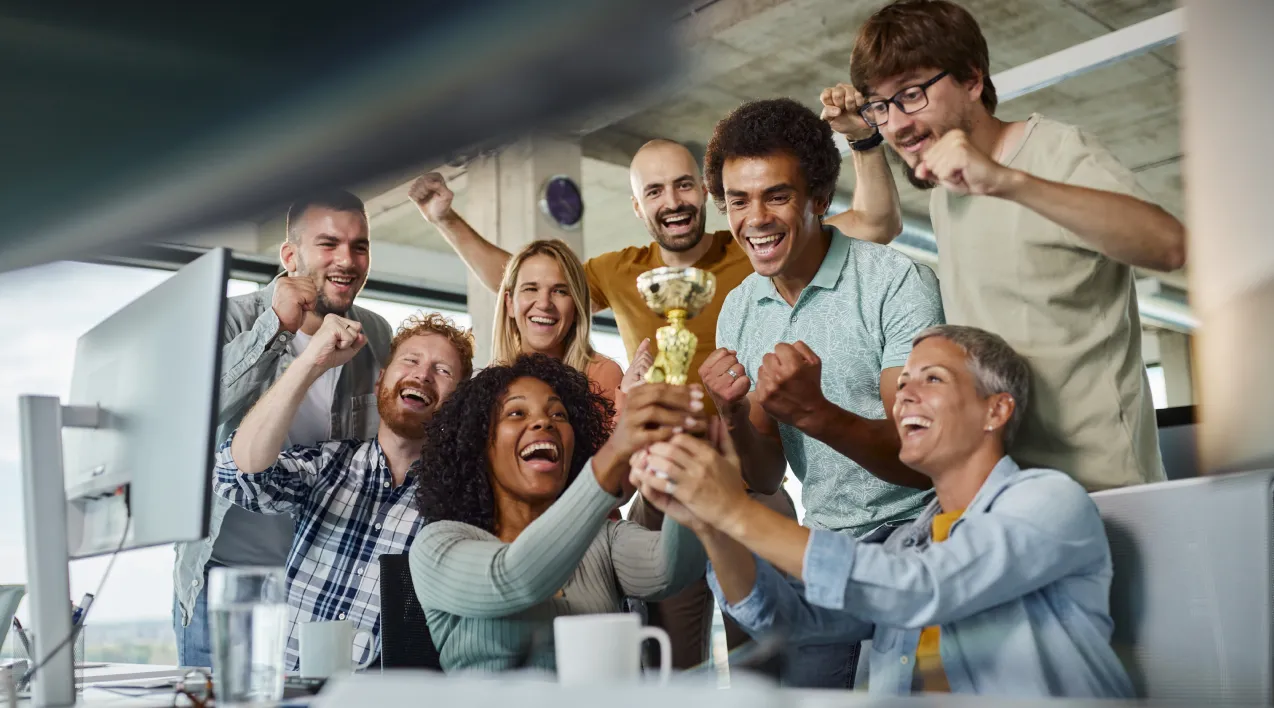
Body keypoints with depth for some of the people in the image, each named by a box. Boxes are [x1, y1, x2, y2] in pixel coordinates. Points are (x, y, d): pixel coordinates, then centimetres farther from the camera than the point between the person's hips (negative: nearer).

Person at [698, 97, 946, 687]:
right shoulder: (738, 313, 4)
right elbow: (765, 479, 4)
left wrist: (815, 413, -37)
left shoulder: (896, 283, -15)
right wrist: (735, 419, -18)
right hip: (825, 545, 5)